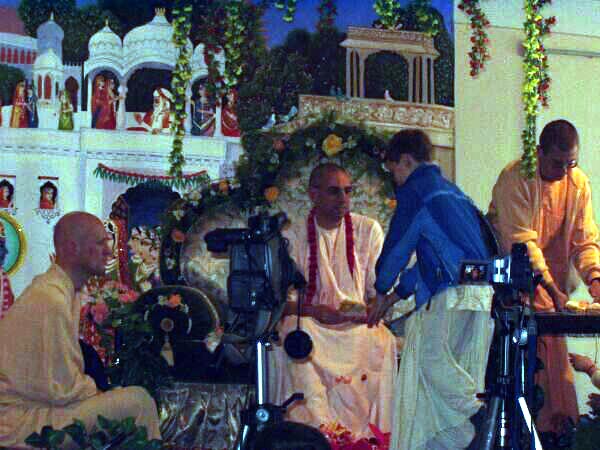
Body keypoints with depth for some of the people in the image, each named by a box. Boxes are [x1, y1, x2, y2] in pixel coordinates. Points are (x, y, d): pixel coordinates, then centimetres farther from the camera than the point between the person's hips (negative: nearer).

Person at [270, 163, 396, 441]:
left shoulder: (368, 230, 7)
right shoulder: (295, 236, 3)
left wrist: (368, 311, -18)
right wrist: (314, 310, -22)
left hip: (357, 324, 1)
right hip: (311, 324, -1)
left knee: (383, 341, -29)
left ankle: (364, 431, -24)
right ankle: (317, 426, -34)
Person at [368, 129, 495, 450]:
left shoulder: (415, 189, 1)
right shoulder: (451, 191, 29)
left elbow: (397, 246, 4)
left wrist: (381, 291, 21)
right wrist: (396, 295, 34)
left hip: (456, 292, -9)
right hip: (484, 293, 9)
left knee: (433, 359, -11)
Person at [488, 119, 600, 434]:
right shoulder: (515, 179, -17)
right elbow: (521, 241, -23)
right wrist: (552, 289, -29)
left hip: (550, 278, 5)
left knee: (554, 351, 1)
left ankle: (556, 426, 7)